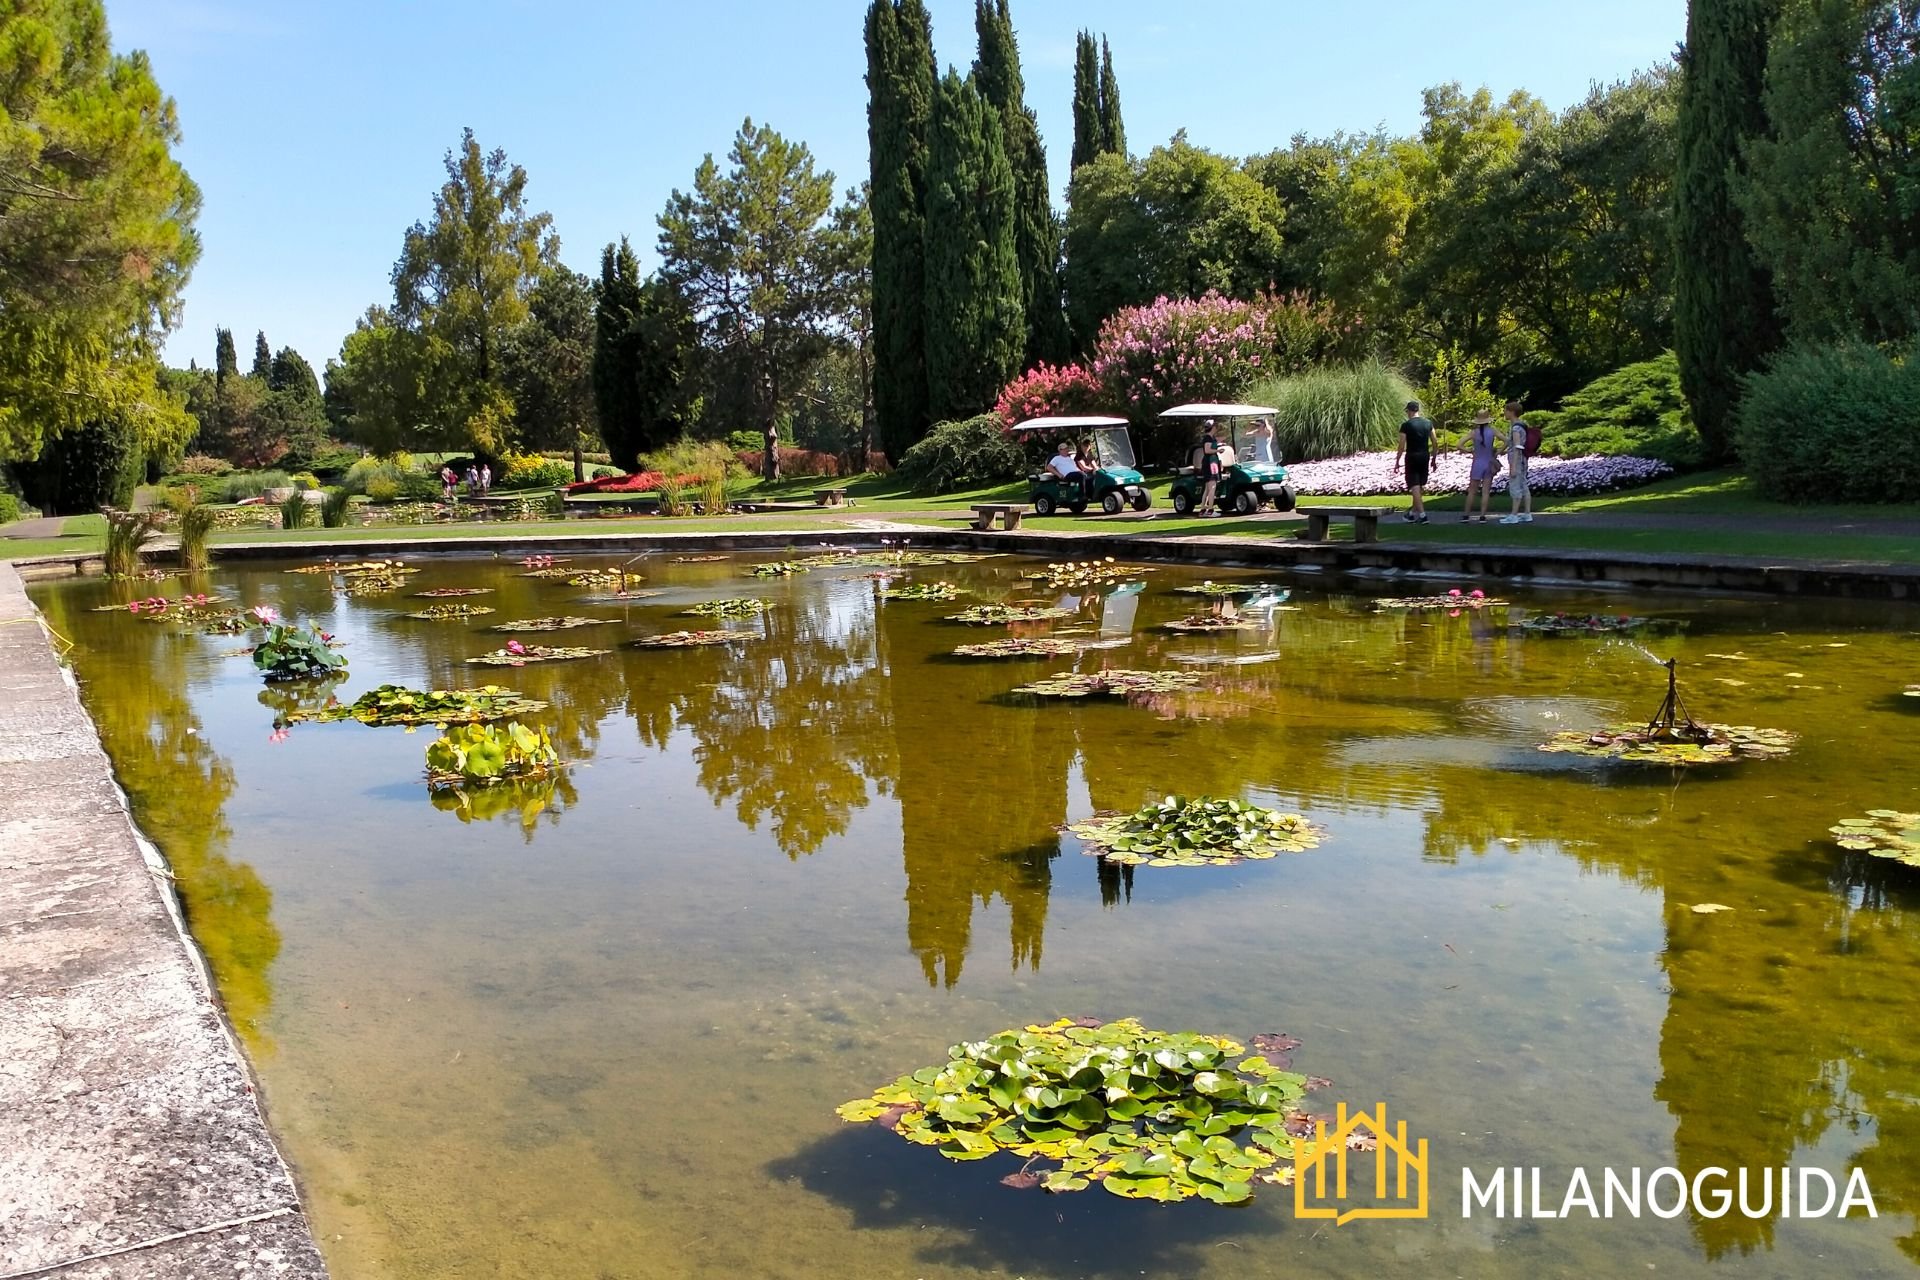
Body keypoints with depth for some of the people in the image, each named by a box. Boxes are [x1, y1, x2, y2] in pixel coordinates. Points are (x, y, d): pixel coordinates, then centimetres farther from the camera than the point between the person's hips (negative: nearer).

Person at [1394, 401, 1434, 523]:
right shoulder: (1428, 424, 6)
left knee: (1415, 486, -5)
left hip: (1412, 457, -5)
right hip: (1425, 457, 5)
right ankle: (1413, 514, 26)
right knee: (1421, 486, 16)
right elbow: (1434, 443, 7)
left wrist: (1397, 461, -2)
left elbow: (1402, 446, -10)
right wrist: (1433, 459, 17)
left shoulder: (1406, 425, -9)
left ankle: (1422, 515, -13)